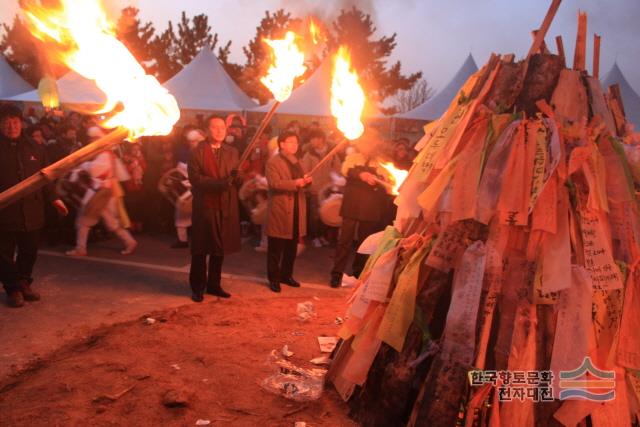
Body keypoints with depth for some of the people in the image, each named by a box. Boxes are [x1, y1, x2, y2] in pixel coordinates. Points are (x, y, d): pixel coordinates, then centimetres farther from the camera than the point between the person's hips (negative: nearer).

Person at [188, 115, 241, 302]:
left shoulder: (232, 152, 13)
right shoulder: (197, 152, -1)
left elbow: (237, 177, 11)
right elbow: (195, 178, -11)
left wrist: (235, 177, -14)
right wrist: (219, 183, -23)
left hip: (226, 206, 4)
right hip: (204, 206, -4)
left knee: (220, 248, 11)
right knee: (201, 249, 3)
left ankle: (214, 285, 24)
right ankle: (198, 287, 15)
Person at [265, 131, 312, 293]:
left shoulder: (296, 162, 19)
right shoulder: (273, 162, -7)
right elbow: (274, 183, -20)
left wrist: (306, 181, -2)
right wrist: (295, 183, -27)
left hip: (296, 210, 7)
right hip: (280, 210, -7)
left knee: (292, 247, 14)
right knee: (276, 248, 1)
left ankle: (286, 275, 26)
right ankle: (274, 278, 10)